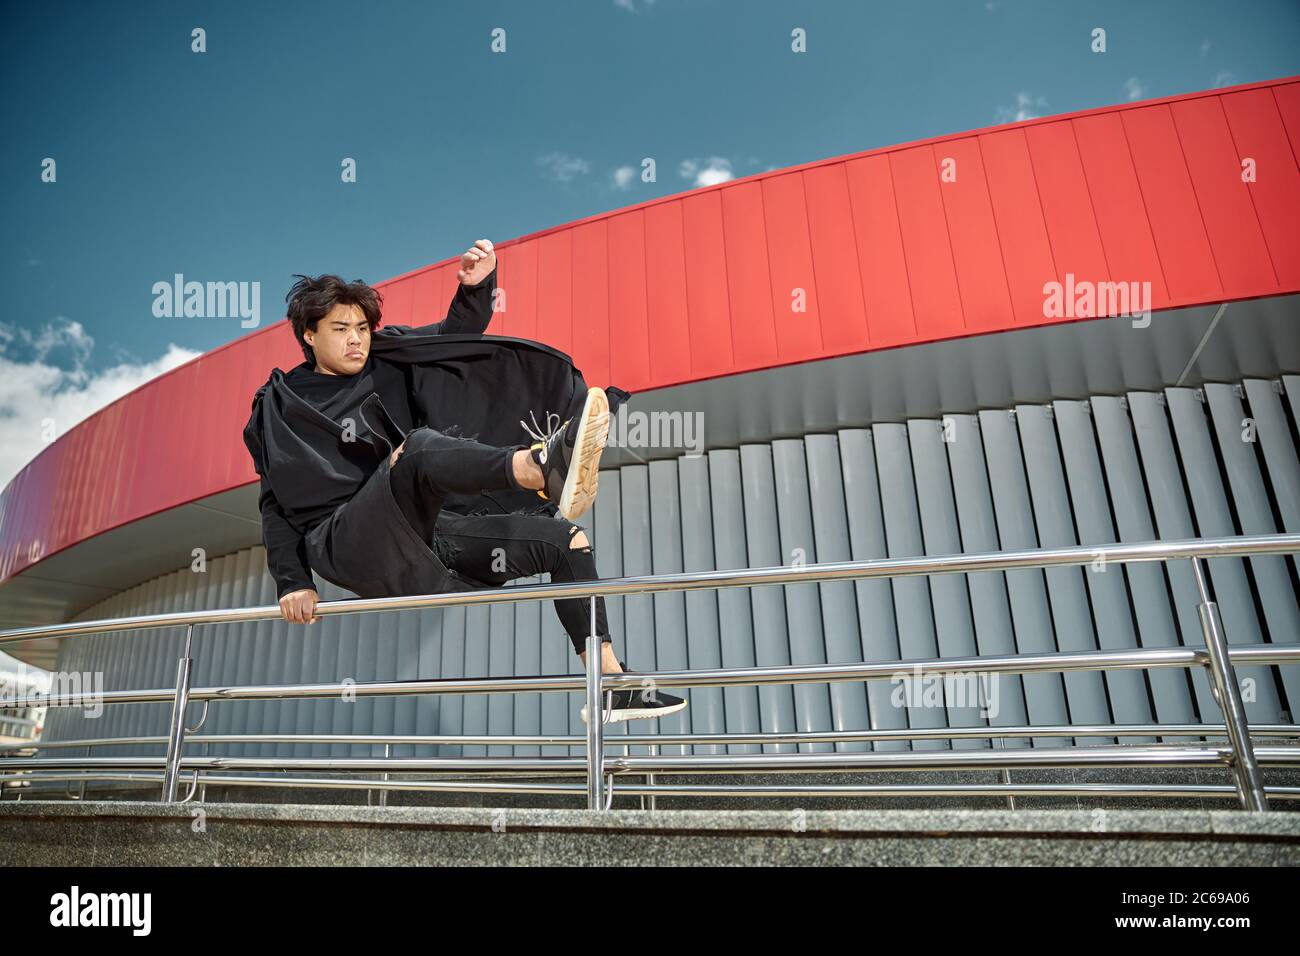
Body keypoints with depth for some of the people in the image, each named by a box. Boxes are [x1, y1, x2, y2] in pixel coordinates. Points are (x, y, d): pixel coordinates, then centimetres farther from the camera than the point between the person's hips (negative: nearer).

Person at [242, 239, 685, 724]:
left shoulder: (388, 365, 18)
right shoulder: (280, 404, 9)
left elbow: (458, 336, 20)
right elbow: (276, 502, 6)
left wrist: (476, 287, 0)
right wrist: (292, 581, -4)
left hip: (421, 543, 6)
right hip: (348, 547, -5)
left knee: (564, 539, -4)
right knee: (421, 445, -34)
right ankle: (544, 467, -66)